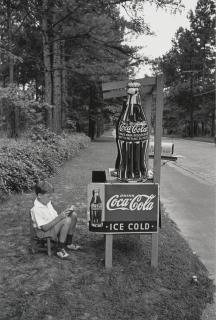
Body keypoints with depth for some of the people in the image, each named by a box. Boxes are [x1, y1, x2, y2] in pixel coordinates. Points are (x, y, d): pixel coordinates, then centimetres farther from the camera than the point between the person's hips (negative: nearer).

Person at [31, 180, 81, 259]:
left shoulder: (47, 202, 5)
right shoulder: (36, 209, -24)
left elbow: (55, 216, 14)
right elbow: (45, 227, -27)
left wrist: (64, 213, -6)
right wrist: (59, 217, -29)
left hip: (55, 225, 9)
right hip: (44, 232, -9)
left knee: (73, 215, -3)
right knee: (67, 220, -30)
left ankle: (68, 243, 4)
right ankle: (60, 249, -20)